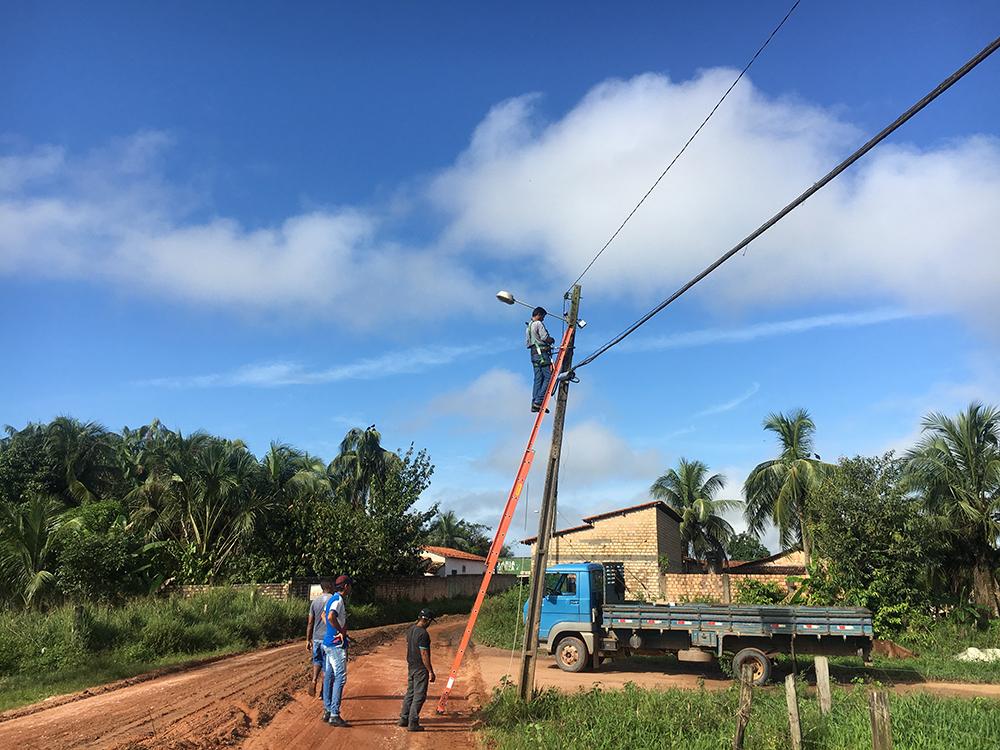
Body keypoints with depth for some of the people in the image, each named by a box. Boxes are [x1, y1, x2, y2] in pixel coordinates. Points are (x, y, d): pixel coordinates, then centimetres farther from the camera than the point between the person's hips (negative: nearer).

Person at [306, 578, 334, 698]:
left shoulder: (315, 601, 5)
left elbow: (310, 623, 7)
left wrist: (308, 640, 15)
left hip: (316, 638, 4)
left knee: (317, 660, 24)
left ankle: (314, 680, 2)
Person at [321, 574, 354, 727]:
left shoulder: (332, 599, 13)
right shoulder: (338, 600, -17)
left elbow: (324, 615, 28)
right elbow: (331, 617, -34)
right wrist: (341, 632, -22)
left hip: (328, 643, 10)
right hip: (337, 645, -10)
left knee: (329, 677, 13)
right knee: (340, 677, -8)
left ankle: (327, 711, 21)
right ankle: (335, 715, -7)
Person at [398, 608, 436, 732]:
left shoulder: (410, 630, 6)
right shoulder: (423, 633, -22)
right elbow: (424, 654, -21)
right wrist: (430, 671, -16)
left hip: (411, 666, 9)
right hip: (421, 668, -9)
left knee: (410, 693, 19)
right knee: (419, 695, 0)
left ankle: (404, 719, 27)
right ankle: (413, 723, 3)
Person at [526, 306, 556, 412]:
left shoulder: (528, 327, 23)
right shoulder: (538, 324, -6)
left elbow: (527, 344, 23)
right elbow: (545, 338, -15)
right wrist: (552, 340, 3)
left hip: (533, 354, 9)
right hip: (542, 353, -9)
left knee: (538, 379, 7)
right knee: (548, 377, -10)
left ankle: (534, 403, 1)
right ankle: (539, 401, -17)